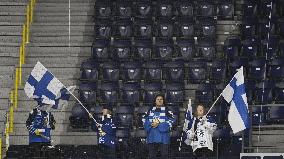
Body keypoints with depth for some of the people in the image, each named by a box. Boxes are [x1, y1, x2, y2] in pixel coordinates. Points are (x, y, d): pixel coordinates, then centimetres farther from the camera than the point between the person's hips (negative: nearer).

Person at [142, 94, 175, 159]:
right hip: (152, 136, 3)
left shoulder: (166, 110, 4)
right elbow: (144, 120, 11)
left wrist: (159, 124, -14)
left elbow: (171, 120, -6)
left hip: (163, 136, -3)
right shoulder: (151, 110, 13)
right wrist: (151, 124, -9)